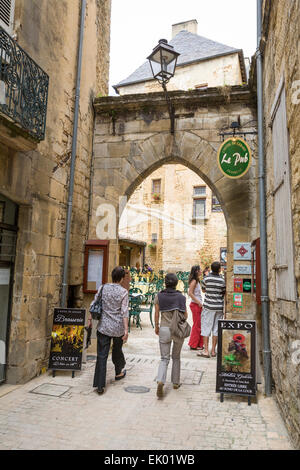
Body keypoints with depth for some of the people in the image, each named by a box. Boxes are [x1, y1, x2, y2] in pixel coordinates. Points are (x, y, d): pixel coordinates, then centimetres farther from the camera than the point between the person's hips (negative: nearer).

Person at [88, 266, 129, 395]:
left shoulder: (103, 288, -1)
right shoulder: (123, 292, -10)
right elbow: (124, 312, -13)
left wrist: (90, 319, 14)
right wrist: (126, 330, -12)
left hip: (103, 326, 2)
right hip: (118, 327, -1)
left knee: (101, 356, 4)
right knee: (117, 351, 22)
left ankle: (100, 385, 3)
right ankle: (119, 373, 44)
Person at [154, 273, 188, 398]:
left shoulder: (159, 296, -4)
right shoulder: (181, 297, -6)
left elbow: (157, 314, 1)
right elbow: (185, 315, -1)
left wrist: (156, 326, 16)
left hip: (164, 329, 0)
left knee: (164, 358, 8)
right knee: (176, 357, 20)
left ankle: (160, 381, -14)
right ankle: (175, 382, 29)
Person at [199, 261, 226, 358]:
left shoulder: (206, 278, -6)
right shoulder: (222, 280, -7)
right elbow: (224, 293, 2)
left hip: (208, 306, -1)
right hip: (219, 307, 1)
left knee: (206, 328, 4)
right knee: (216, 329, 9)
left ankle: (206, 351, 1)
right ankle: (213, 351, 14)